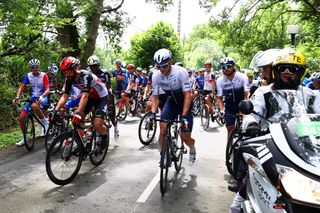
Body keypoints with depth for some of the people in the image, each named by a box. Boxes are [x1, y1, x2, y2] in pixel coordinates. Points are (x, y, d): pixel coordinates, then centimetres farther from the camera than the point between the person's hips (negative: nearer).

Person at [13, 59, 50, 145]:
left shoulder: (43, 75, -9)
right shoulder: (28, 76, 2)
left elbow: (47, 90, -18)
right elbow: (22, 87, -2)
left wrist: (41, 97, -37)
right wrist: (17, 97, -20)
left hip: (42, 98, -5)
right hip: (32, 98, 5)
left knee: (34, 106, -41)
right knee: (21, 118, -4)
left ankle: (45, 122, -17)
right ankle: (24, 139, 14)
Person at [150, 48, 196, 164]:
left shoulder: (181, 72, -28)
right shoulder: (156, 76, -16)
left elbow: (187, 95, -29)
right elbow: (155, 96, -7)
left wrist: (184, 116, -36)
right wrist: (153, 113, -23)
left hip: (184, 103, -3)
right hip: (171, 102, 4)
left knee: (185, 136, -8)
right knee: (163, 129, -14)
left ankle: (192, 149, 28)